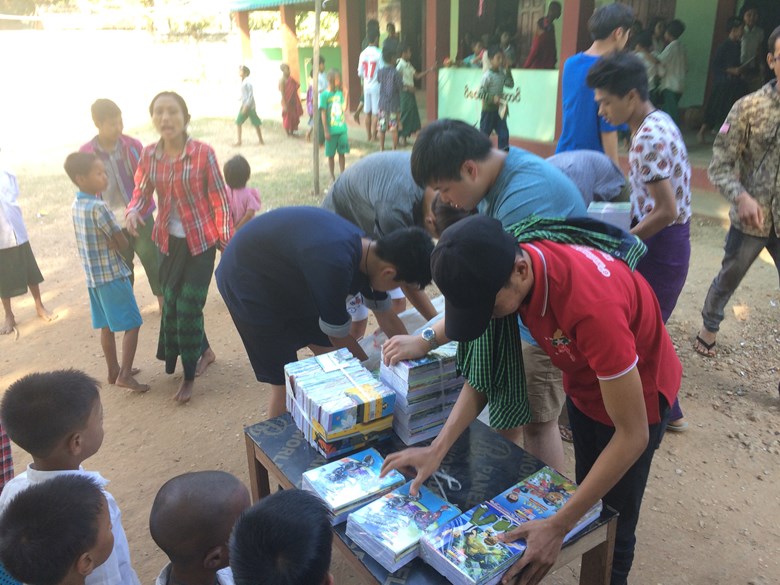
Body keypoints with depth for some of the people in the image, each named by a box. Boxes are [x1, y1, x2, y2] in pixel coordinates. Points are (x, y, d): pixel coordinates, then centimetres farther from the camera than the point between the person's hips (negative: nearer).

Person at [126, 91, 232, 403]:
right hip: (169, 240, 5)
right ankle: (204, 351, 38)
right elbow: (142, 191, 7)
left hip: (200, 240, -5)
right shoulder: (149, 154, -2)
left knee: (188, 307, -3)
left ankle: (189, 376, 15)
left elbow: (219, 199, -9)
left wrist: (227, 241, -9)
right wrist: (133, 211, -15)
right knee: (171, 303, 13)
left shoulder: (203, 153, -14)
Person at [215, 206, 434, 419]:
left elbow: (387, 318, 6)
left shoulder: (368, 251, -10)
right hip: (247, 282, -8)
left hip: (288, 280, 9)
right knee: (285, 384, -7)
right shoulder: (335, 265, -36)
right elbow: (339, 337, -20)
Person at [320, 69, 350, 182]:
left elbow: (344, 109, 0)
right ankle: (332, 176, 18)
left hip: (342, 129, 4)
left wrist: (345, 94, -4)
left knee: (342, 153, 10)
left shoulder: (339, 93, 5)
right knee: (331, 154, 6)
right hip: (331, 130, -4)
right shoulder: (324, 95, -9)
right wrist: (326, 131, -13)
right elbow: (323, 114, -10)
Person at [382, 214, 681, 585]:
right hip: (583, 385, 6)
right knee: (587, 503, 22)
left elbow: (632, 436, -35)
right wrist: (437, 449, -23)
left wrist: (557, 527, -34)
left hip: (638, 390, -6)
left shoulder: (592, 305, -43)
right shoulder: (506, 271, -23)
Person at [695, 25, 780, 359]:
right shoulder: (749, 107, -9)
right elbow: (720, 165, -10)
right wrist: (741, 197, -26)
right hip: (751, 219, -1)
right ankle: (709, 326, 44)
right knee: (728, 279, 19)